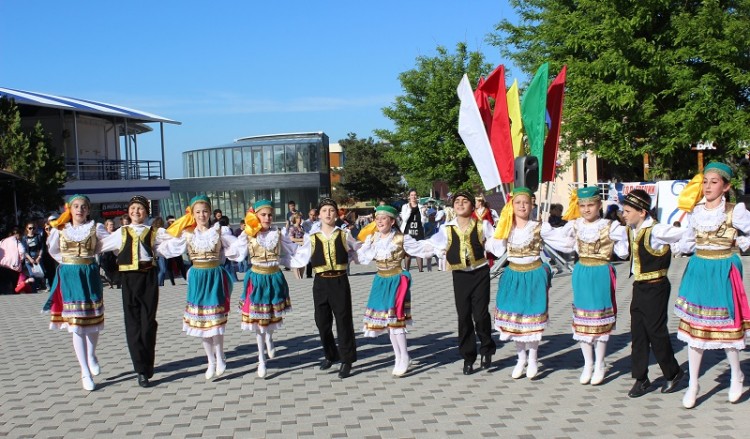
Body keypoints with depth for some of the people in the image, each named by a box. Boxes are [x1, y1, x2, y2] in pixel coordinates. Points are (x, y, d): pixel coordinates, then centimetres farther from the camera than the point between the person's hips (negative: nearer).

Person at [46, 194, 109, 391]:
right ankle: (85, 372, 2)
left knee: (93, 319, 5)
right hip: (69, 276, 0)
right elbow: (52, 250, 17)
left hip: (90, 275, 0)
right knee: (76, 323, -2)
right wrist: (69, 261, 12)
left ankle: (91, 356, 35)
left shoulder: (95, 228, 0)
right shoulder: (59, 229, 3)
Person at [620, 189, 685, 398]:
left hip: (655, 288, -7)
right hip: (638, 287, 8)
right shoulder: (630, 230, 5)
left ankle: (673, 373, 22)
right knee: (637, 334, 8)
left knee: (656, 332, 1)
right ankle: (640, 378, 16)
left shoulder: (656, 231, -19)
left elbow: (686, 234, -20)